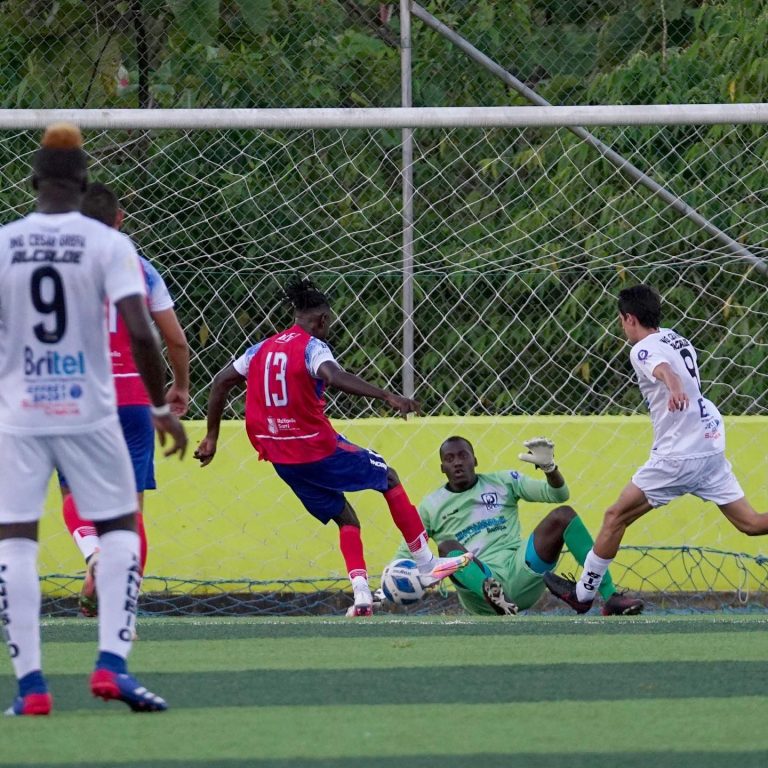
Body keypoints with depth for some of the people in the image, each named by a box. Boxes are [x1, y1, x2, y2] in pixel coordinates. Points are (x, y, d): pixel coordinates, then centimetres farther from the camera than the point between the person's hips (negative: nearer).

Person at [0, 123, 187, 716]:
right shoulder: (107, 244, -5)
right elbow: (141, 334, -13)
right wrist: (163, 408, -3)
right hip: (89, 413, -1)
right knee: (120, 528, 11)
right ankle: (112, 664, -4)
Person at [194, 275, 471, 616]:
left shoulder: (262, 348, 10)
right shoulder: (312, 347, -10)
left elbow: (221, 382, 9)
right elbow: (335, 377, -31)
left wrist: (212, 437, 15)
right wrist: (387, 396, -37)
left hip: (281, 458, 6)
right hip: (318, 447, -6)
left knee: (344, 517, 18)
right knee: (388, 477, 15)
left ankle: (361, 593, 2)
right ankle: (426, 562, 15)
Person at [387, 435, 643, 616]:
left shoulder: (503, 481, 18)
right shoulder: (430, 506, 17)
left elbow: (559, 494, 12)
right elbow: (407, 553, 21)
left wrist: (548, 466, -9)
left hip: (520, 573, 2)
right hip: (477, 578, -2)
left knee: (563, 514, -15)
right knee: (447, 547, -31)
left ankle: (610, 597, -27)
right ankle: (490, 594, -63)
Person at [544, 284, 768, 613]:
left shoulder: (644, 349, -10)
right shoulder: (676, 340, 14)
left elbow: (664, 370, -35)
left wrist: (674, 388, -55)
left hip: (678, 455, -8)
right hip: (712, 447, 8)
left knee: (616, 516, 4)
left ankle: (583, 593, 11)